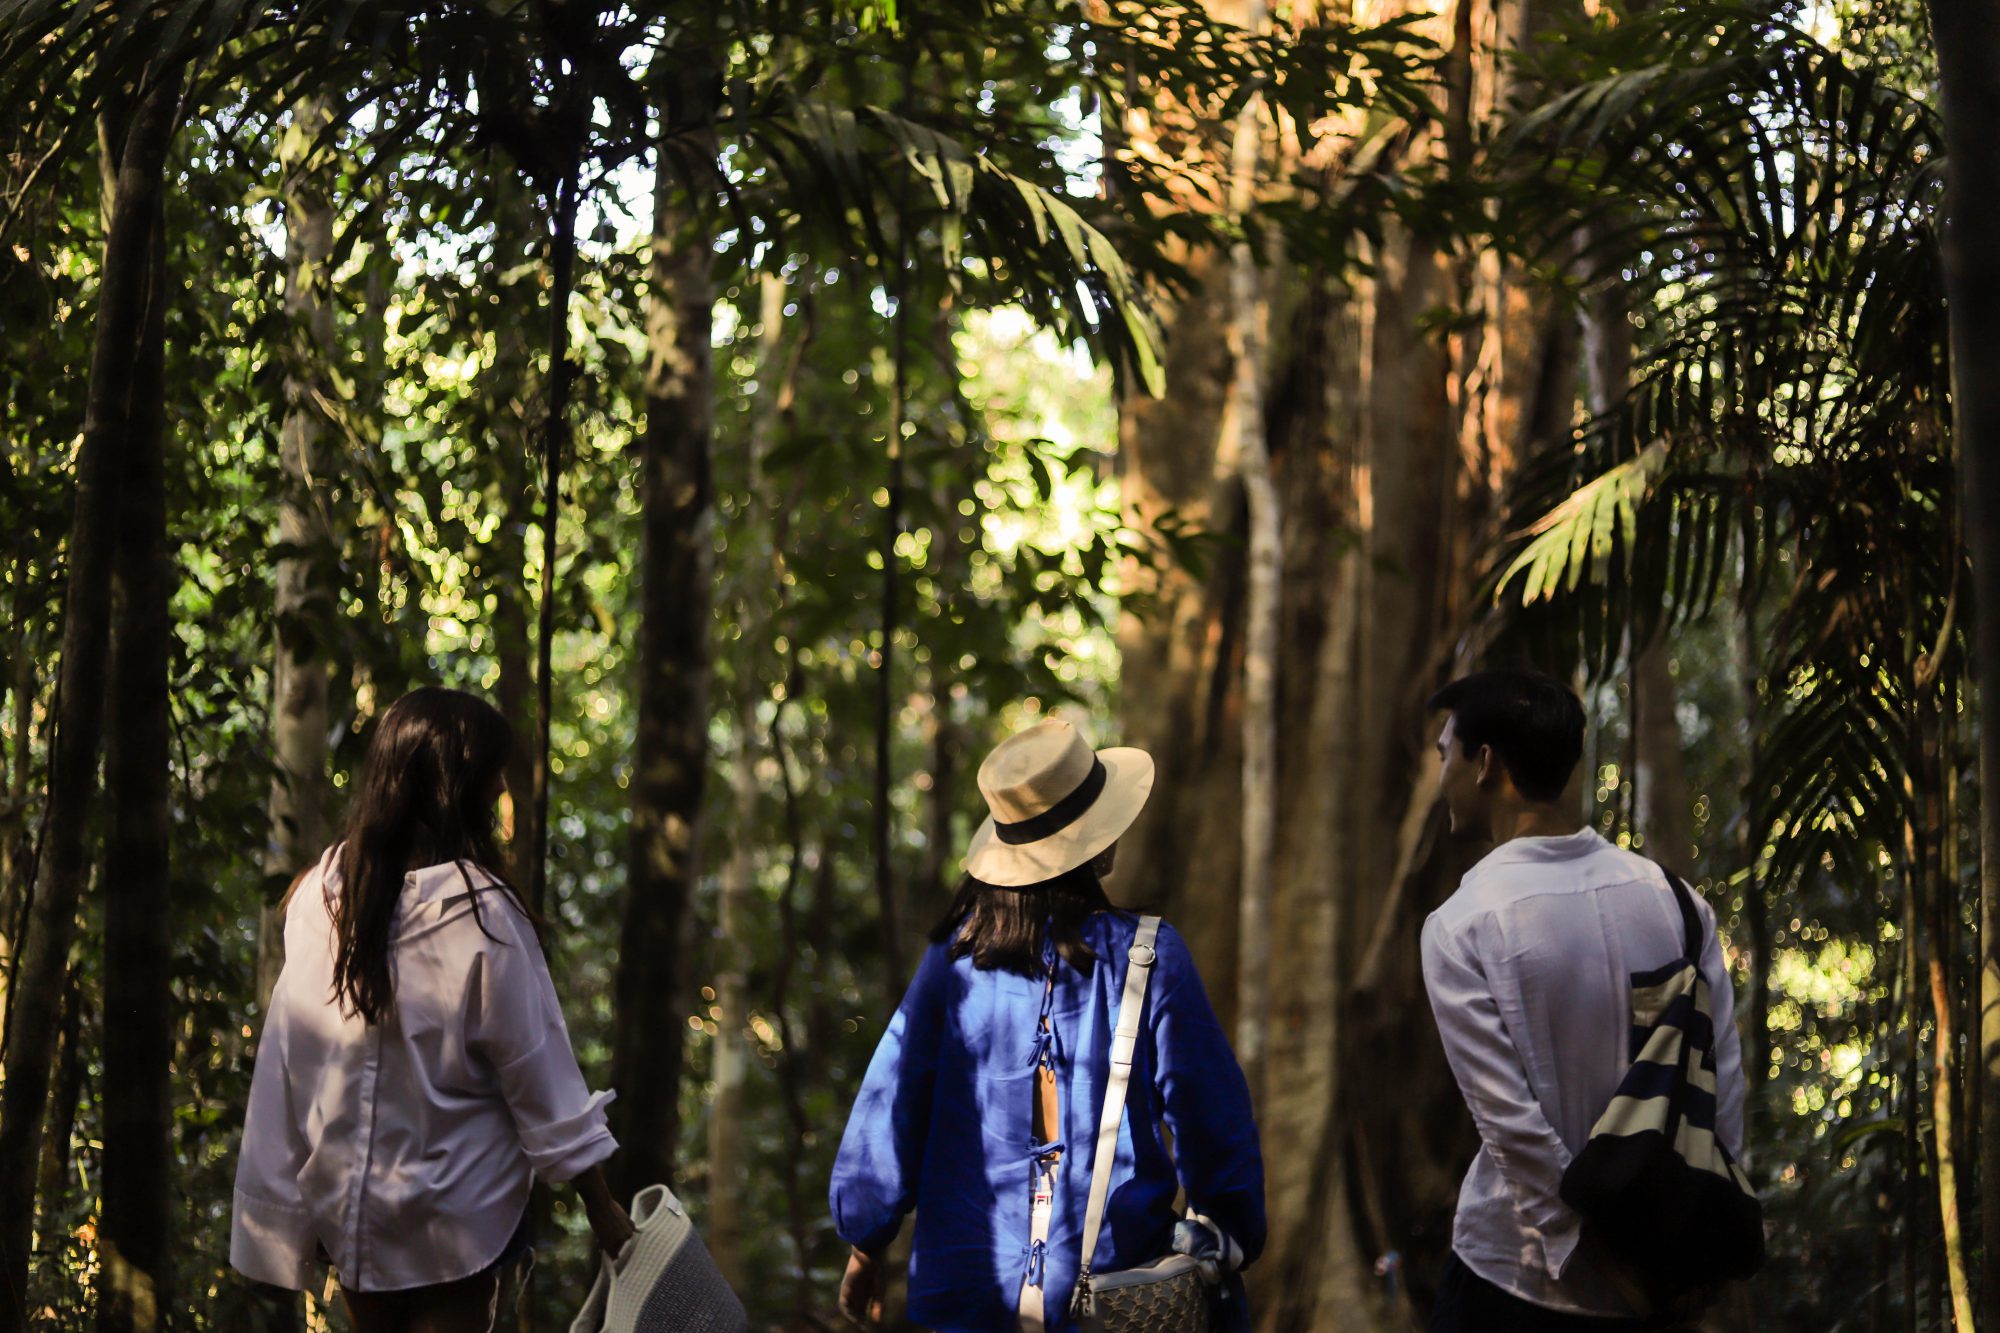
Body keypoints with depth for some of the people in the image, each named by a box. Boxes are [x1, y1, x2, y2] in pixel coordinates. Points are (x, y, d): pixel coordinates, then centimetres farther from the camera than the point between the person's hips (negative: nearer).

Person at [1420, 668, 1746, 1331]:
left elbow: (1511, 1121, -16)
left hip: (1513, 1280, -4)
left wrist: (1586, 1248, -8)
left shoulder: (1460, 926, -13)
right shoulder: (1675, 898, 0)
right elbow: (1724, 1082, 1)